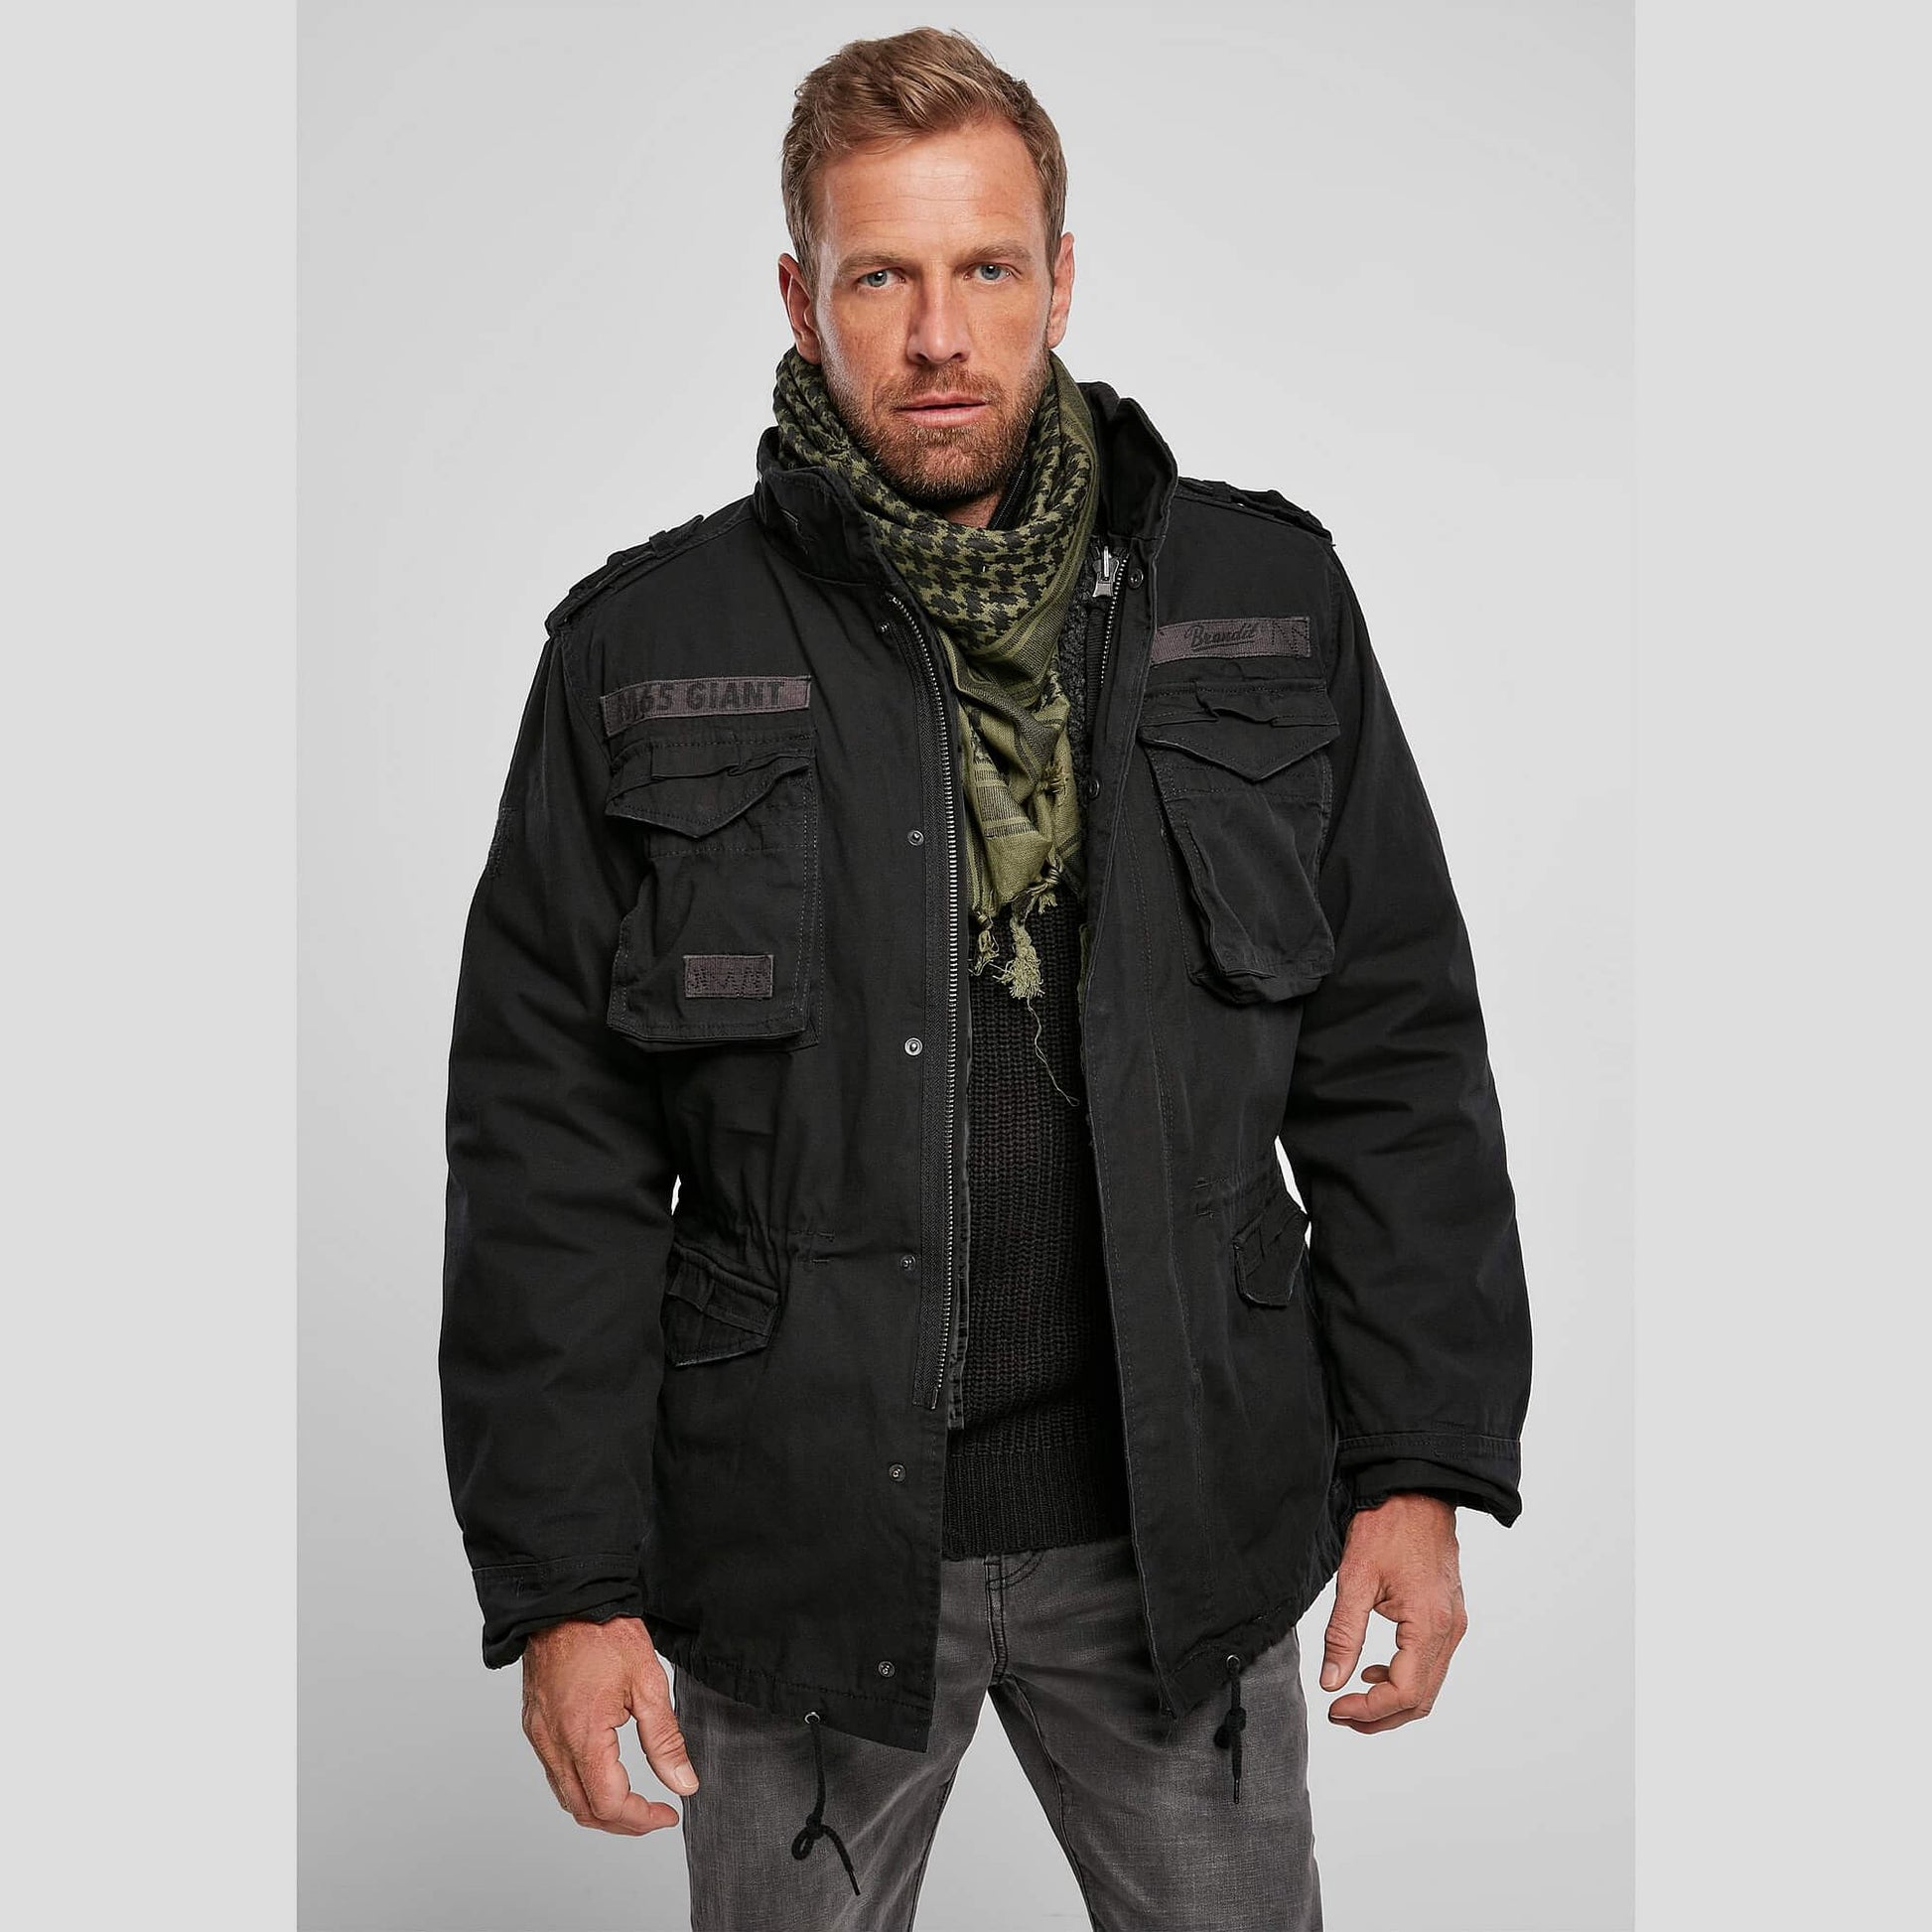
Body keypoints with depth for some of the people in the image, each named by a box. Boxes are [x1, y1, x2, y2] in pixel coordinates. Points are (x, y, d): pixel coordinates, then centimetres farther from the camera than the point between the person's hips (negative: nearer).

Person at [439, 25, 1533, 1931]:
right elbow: (549, 1150, -3)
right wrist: (562, 1584, -5)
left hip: (1183, 1526, 2)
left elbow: (1396, 1064, 4)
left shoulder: (1265, 604, 1)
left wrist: (1421, 1471, 0)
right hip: (799, 1541, -1)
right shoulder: (641, 654, -4)